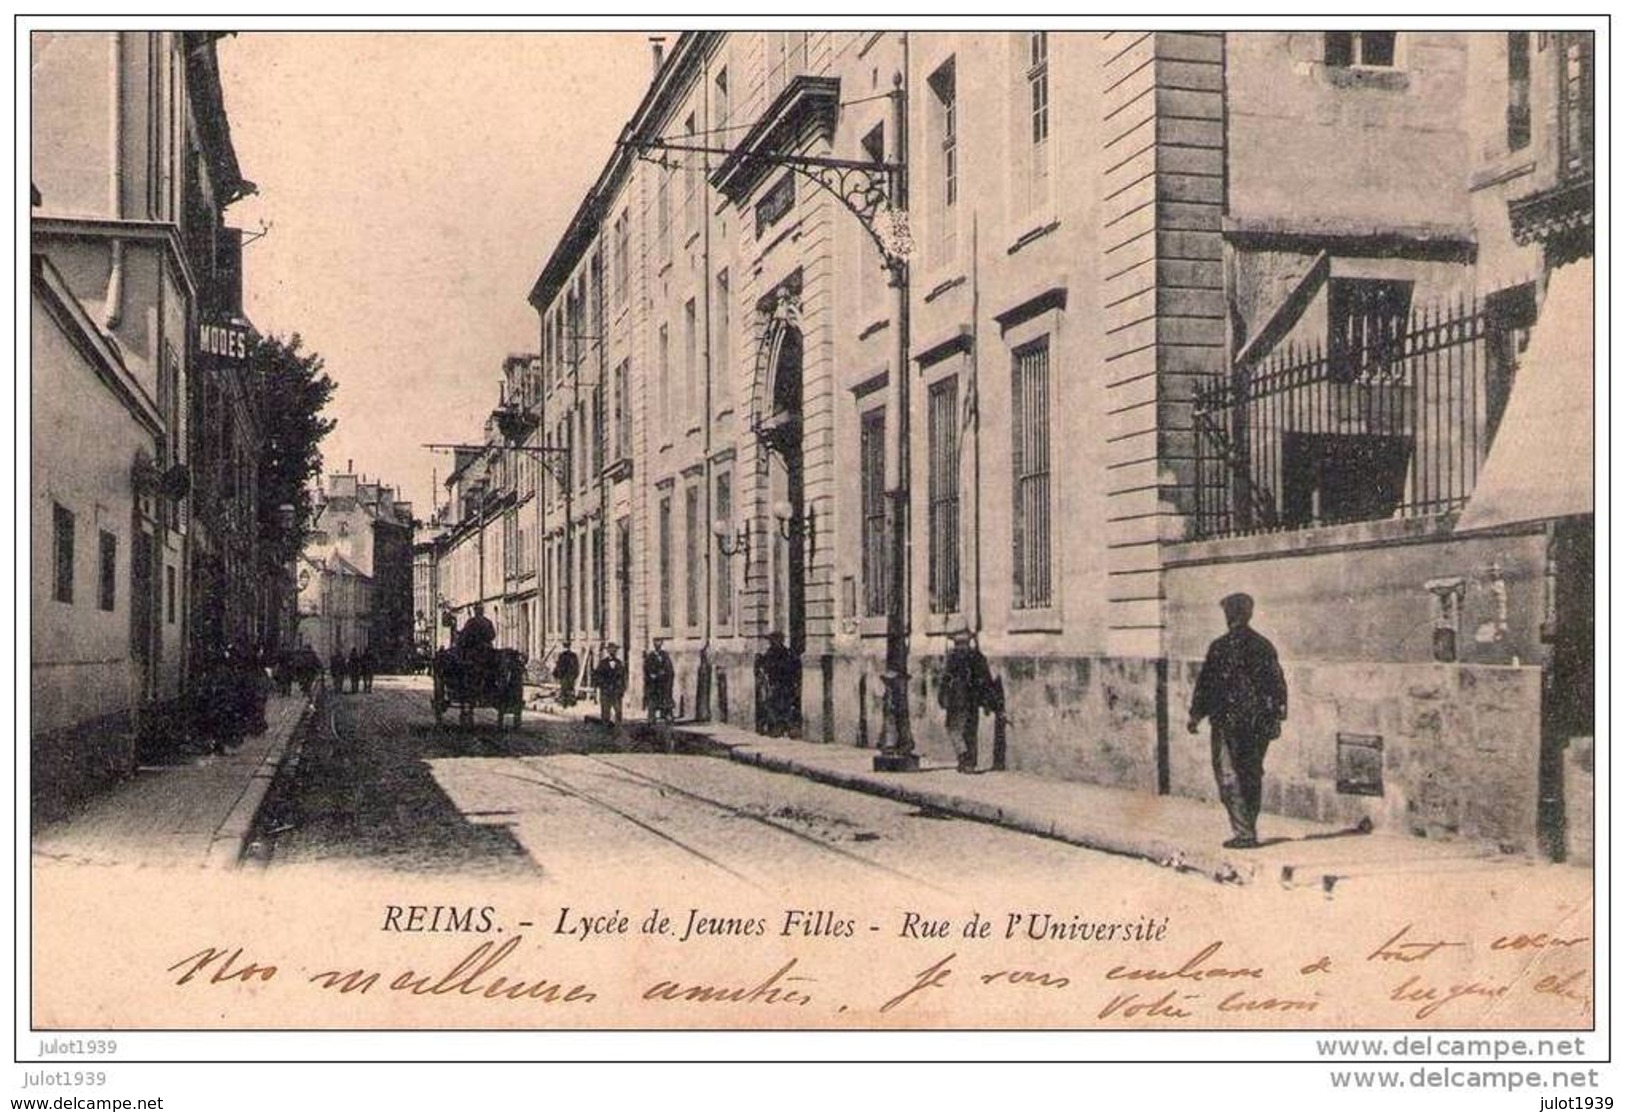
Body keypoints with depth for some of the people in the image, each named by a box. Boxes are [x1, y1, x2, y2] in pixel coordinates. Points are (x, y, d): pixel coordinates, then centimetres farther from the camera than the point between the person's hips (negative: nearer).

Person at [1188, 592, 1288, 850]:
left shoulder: (1221, 647, -10)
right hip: (1260, 724, 6)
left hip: (1229, 722, -6)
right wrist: (1277, 717, 19)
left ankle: (1243, 832, -10)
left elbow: (1206, 684, -7)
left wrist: (1195, 715, 3)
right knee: (1252, 776, 14)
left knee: (1230, 777, -2)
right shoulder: (1265, 646, 7)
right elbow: (1278, 684, 11)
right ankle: (1250, 830, 20)